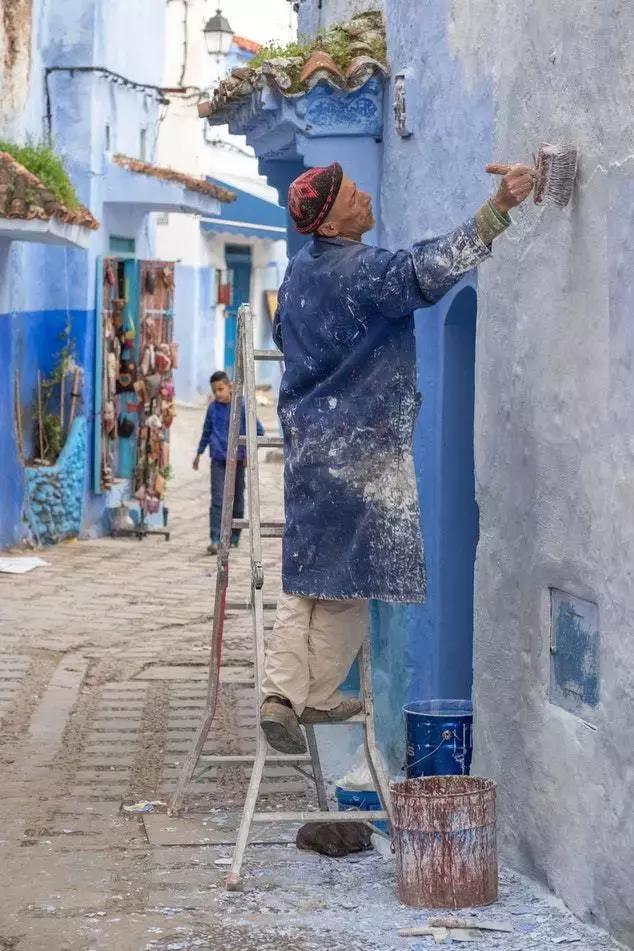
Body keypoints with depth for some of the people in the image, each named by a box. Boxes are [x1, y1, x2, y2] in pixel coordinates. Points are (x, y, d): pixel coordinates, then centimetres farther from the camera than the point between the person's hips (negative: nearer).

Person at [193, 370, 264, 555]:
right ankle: (215, 540, -16)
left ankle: (234, 537, 25)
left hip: (237, 460, -1)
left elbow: (259, 431, -3)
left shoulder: (241, 407, -7)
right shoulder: (212, 408, 3)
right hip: (218, 460, 1)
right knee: (217, 499, -10)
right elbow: (207, 431, 18)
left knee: (237, 499, 11)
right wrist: (199, 453, 25)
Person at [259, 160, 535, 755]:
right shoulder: (361, 271, -19)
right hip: (357, 446, -8)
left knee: (310, 572, 12)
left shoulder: (300, 267, 8)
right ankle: (317, 696, 13)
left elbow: (283, 333, 23)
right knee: (346, 575, 5)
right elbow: (425, 273, -37)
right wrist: (498, 209, -45)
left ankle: (283, 689, 4)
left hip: (307, 435, 8)